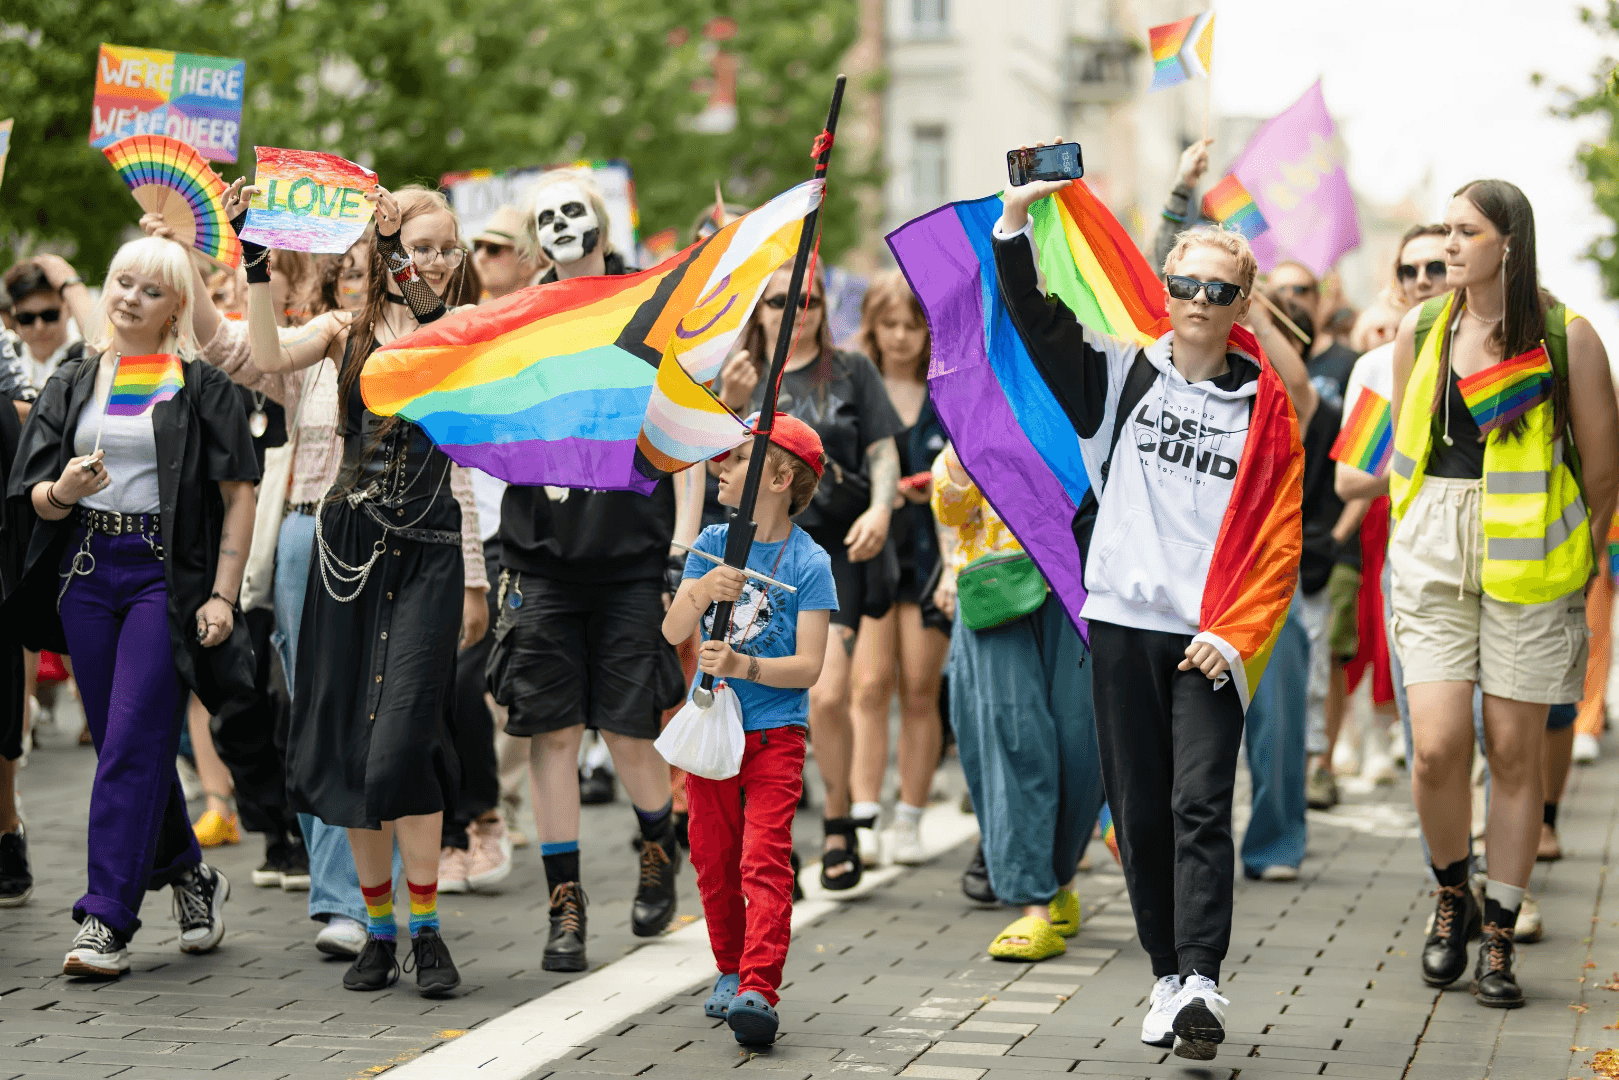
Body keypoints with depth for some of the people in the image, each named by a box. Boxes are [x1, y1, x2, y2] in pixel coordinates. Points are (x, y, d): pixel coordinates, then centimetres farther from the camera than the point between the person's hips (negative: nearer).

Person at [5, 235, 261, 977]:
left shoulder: (201, 386, 1)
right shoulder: (72, 383, 13)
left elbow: (238, 498, -3)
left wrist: (222, 595, -10)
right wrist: (62, 491, -15)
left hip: (165, 574, -5)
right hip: (86, 573, 5)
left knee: (133, 743, -10)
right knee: (117, 742, 9)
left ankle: (108, 919, -9)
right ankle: (190, 875, 29)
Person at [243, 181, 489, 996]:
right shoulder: (347, 331, 8)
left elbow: (473, 465, 7)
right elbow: (266, 357, -12)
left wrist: (475, 581, 4)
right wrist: (256, 263, -15)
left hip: (428, 554, -2)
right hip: (348, 546, 2)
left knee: (401, 744, -13)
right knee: (347, 744, 3)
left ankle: (425, 928, -3)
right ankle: (378, 928, 15)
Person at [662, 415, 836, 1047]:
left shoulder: (809, 563, -7)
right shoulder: (712, 544, 5)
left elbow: (808, 665, -13)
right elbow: (671, 633, -4)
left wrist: (743, 667, -27)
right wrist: (702, 590, -23)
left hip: (775, 732, -4)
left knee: (764, 861, -13)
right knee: (713, 860, 9)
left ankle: (758, 991, -20)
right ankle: (729, 972, 25)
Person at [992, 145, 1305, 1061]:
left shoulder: (1266, 408, 5)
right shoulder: (1123, 376, 9)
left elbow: (1279, 541, 2)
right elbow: (1036, 320, -3)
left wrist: (1236, 634, -9)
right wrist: (1016, 222, -17)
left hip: (1213, 639, -2)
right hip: (1124, 621, 2)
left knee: (1200, 805, -12)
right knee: (1139, 811, 5)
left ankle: (1203, 981, -19)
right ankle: (1170, 977, 15)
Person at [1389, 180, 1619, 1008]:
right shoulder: (1420, 333, 8)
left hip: (1528, 559, -2)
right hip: (1433, 555, 2)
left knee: (1514, 752, 1)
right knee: (1437, 747, -7)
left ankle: (1499, 935, 13)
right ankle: (1452, 896, 19)